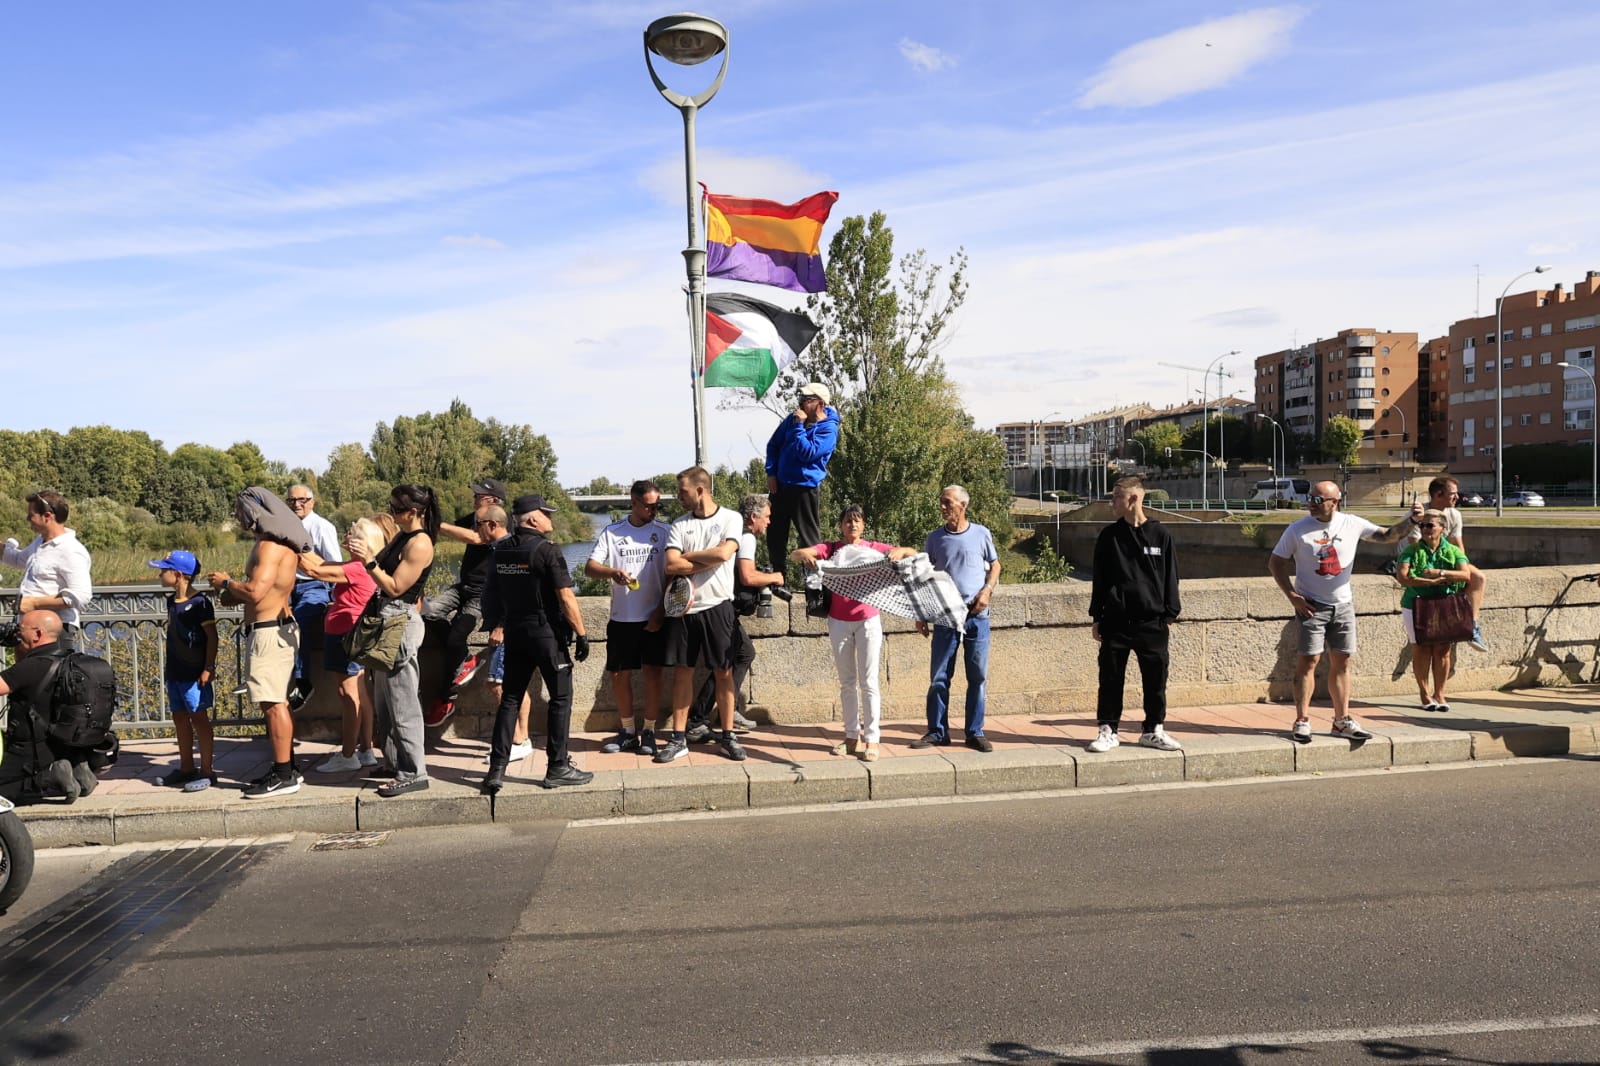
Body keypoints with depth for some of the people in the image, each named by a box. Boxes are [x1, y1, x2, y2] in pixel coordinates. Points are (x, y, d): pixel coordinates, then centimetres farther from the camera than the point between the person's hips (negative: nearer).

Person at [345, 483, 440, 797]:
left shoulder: (419, 544, -16)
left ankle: (414, 773, 1)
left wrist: (368, 561, -19)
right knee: (384, 700, 17)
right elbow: (383, 567, 13)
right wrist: (363, 551, 0)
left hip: (400, 623, -10)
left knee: (402, 703, -6)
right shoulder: (401, 536, 13)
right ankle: (396, 762, 28)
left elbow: (395, 587, -17)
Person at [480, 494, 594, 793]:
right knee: (560, 697, 4)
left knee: (510, 698, 11)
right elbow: (566, 597, -17)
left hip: (514, 632, 7)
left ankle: (496, 770, 9)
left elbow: (492, 594, 14)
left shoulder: (501, 551, 7)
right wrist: (581, 633, -12)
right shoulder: (547, 550, -14)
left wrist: (497, 626, 24)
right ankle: (557, 768, 7)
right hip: (546, 632, -6)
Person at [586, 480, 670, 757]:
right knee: (619, 675, 7)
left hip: (655, 617, -1)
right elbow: (589, 568, -3)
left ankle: (648, 732, 13)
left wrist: (661, 612, -7)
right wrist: (612, 573, -24)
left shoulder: (663, 531, 2)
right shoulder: (611, 533, 5)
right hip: (621, 618, 2)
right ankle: (628, 731, 23)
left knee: (653, 672, 0)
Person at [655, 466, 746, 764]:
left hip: (718, 607, -2)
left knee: (724, 672, 5)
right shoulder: (679, 524, 6)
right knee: (682, 671, 5)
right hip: (684, 608, 2)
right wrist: (708, 561, -9)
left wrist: (687, 555, -6)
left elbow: (724, 553, -17)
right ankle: (679, 739, 13)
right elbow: (671, 566, -6)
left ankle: (727, 736, 15)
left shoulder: (731, 518, 0)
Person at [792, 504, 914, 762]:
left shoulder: (874, 548, 3)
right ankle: (852, 736, 18)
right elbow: (796, 554, -10)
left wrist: (900, 552, -26)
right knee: (847, 683, 10)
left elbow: (913, 553, -3)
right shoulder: (831, 548, 3)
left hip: (868, 620, -2)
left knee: (869, 682, -3)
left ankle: (871, 740, 1)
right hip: (839, 622, 2)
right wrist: (805, 556, -34)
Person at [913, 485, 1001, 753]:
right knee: (939, 677, 3)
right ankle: (937, 732, 13)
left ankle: (975, 733, 14)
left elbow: (995, 565, 12)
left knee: (978, 676, 4)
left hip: (977, 615, -1)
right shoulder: (935, 538, 4)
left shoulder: (981, 534, 1)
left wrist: (987, 590, -7)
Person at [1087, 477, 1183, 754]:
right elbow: (1099, 579, 7)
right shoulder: (1109, 536, 4)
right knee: (1111, 678, 5)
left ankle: (1154, 731, 21)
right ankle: (1108, 731, 15)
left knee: (1155, 679, 7)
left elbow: (1170, 578, 5)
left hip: (1151, 622, 0)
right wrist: (1097, 617, 4)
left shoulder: (1160, 534, 2)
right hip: (1115, 621, 1)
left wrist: (1168, 615, 1)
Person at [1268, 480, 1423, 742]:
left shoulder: (1352, 524, 0)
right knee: (1308, 662, -4)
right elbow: (1275, 563, -3)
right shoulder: (1298, 530, -8)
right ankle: (1301, 721, 3)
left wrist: (1410, 520, -14)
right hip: (1311, 606, -3)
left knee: (1341, 662, 9)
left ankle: (1342, 720, 19)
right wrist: (1292, 596, -12)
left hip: (1343, 605, 4)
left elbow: (1388, 535, 5)